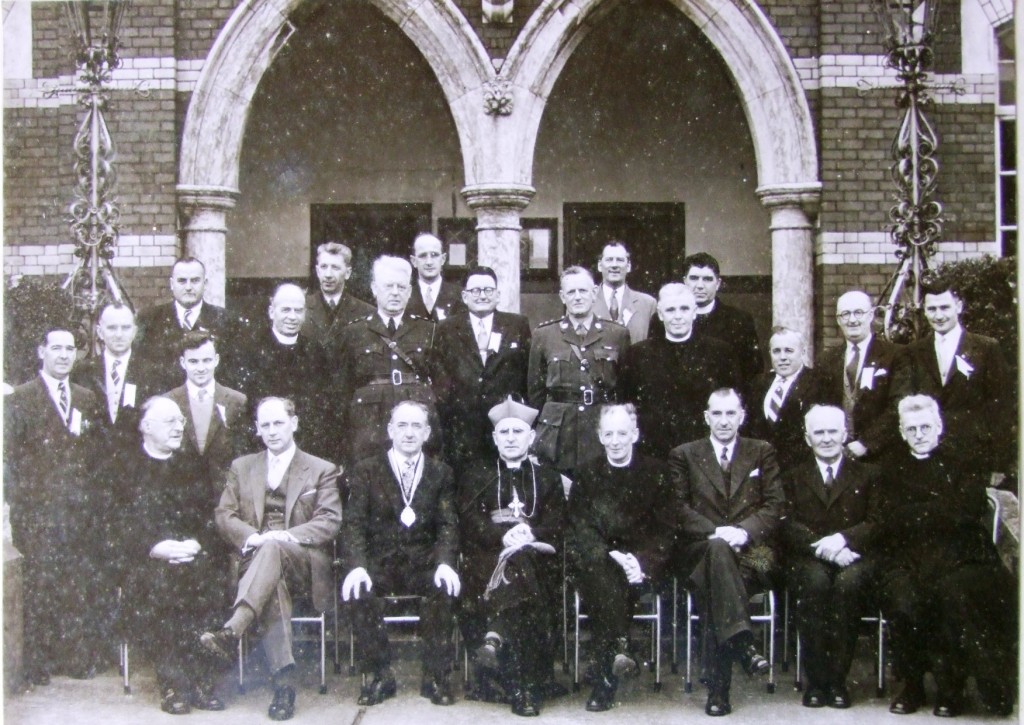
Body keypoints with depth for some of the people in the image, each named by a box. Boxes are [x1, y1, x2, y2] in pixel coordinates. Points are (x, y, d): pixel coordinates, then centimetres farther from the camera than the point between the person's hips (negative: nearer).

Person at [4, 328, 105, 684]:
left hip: (82, 510, 4)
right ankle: (37, 665, 8)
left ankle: (80, 660, 13)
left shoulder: (88, 400, 15)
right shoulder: (19, 399, 2)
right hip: (40, 510, -4)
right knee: (40, 585, -2)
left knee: (84, 587, 3)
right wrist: (16, 505, -7)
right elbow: (9, 458, -2)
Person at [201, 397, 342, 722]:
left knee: (273, 549, -38)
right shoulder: (241, 467, 24)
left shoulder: (322, 470, 16)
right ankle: (284, 679, -44)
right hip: (255, 559, 1)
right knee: (272, 581, -37)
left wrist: (289, 536, -16)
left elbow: (330, 521, 2)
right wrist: (251, 537, -11)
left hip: (303, 561, -1)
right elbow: (224, 515, 12)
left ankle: (232, 631, -56)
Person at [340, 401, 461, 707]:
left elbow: (448, 525, 2)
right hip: (379, 563, 0)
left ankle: (435, 676, -16)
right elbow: (354, 523, -2)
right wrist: (357, 566, -20)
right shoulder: (365, 471, 8)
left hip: (424, 564, 0)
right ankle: (380, 675, -15)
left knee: (445, 589, -30)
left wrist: (445, 563, -18)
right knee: (360, 591, -31)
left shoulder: (441, 473, 11)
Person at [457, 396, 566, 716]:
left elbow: (556, 525, 8)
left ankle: (495, 637, -45)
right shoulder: (476, 474, 19)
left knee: (520, 563, -36)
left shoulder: (548, 478, 21)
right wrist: (503, 535, -15)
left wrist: (529, 533, -14)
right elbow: (469, 521, 4)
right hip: (488, 556, -1)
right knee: (517, 568, -35)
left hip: (536, 556, 1)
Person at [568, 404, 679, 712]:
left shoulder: (657, 472, 9)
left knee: (609, 586, -33)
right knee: (598, 573, -34)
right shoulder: (586, 474, 12)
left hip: (641, 565, -1)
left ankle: (606, 680, -32)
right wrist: (613, 556, -18)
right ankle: (620, 646, -38)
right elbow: (580, 527, 1)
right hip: (596, 560, 1)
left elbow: (666, 529, 3)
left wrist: (642, 561, -16)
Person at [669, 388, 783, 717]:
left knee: (713, 590, -34)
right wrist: (716, 532, -14)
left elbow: (775, 504, 8)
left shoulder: (762, 452, 18)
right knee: (718, 548, -39)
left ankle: (719, 689, -34)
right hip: (700, 550, 0)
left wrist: (744, 530, -13)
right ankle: (742, 642, -46)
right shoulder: (684, 455, 16)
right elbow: (678, 508, 4)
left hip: (751, 548, 1)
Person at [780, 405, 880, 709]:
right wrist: (821, 545, -15)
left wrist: (843, 539, -16)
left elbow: (877, 523, 4)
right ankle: (815, 679, -28)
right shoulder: (793, 477, 20)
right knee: (816, 581, -35)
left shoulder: (868, 475, 18)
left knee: (848, 582, -35)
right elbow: (787, 526, 4)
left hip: (854, 558, 0)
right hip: (808, 560, 1)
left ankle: (837, 679, -28)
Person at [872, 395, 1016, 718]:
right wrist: (941, 510, -3)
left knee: (953, 593, -33)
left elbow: (969, 509, 0)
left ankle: (950, 688, -15)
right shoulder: (891, 466, 18)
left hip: (957, 555, -1)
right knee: (902, 600, -30)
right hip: (905, 558, 1)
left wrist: (916, 513, -2)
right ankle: (911, 684, -8)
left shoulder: (960, 462, 15)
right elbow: (891, 519, 5)